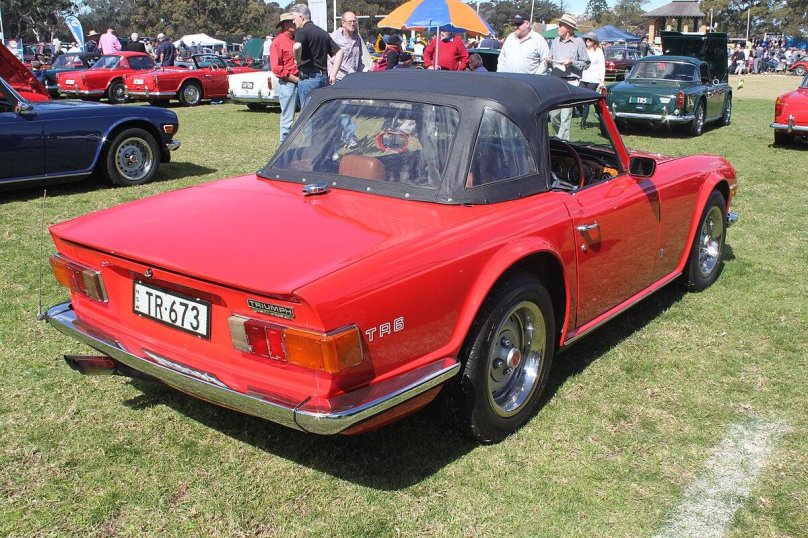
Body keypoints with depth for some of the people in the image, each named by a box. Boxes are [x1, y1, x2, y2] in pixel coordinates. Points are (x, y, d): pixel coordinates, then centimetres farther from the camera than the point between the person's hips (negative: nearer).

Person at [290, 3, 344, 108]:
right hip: (324, 77, 8)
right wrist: (333, 74, 11)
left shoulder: (302, 31, -8)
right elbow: (339, 52, 16)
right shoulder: (323, 32, 17)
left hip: (308, 77, -8)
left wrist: (298, 60, -11)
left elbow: (297, 47, -30)